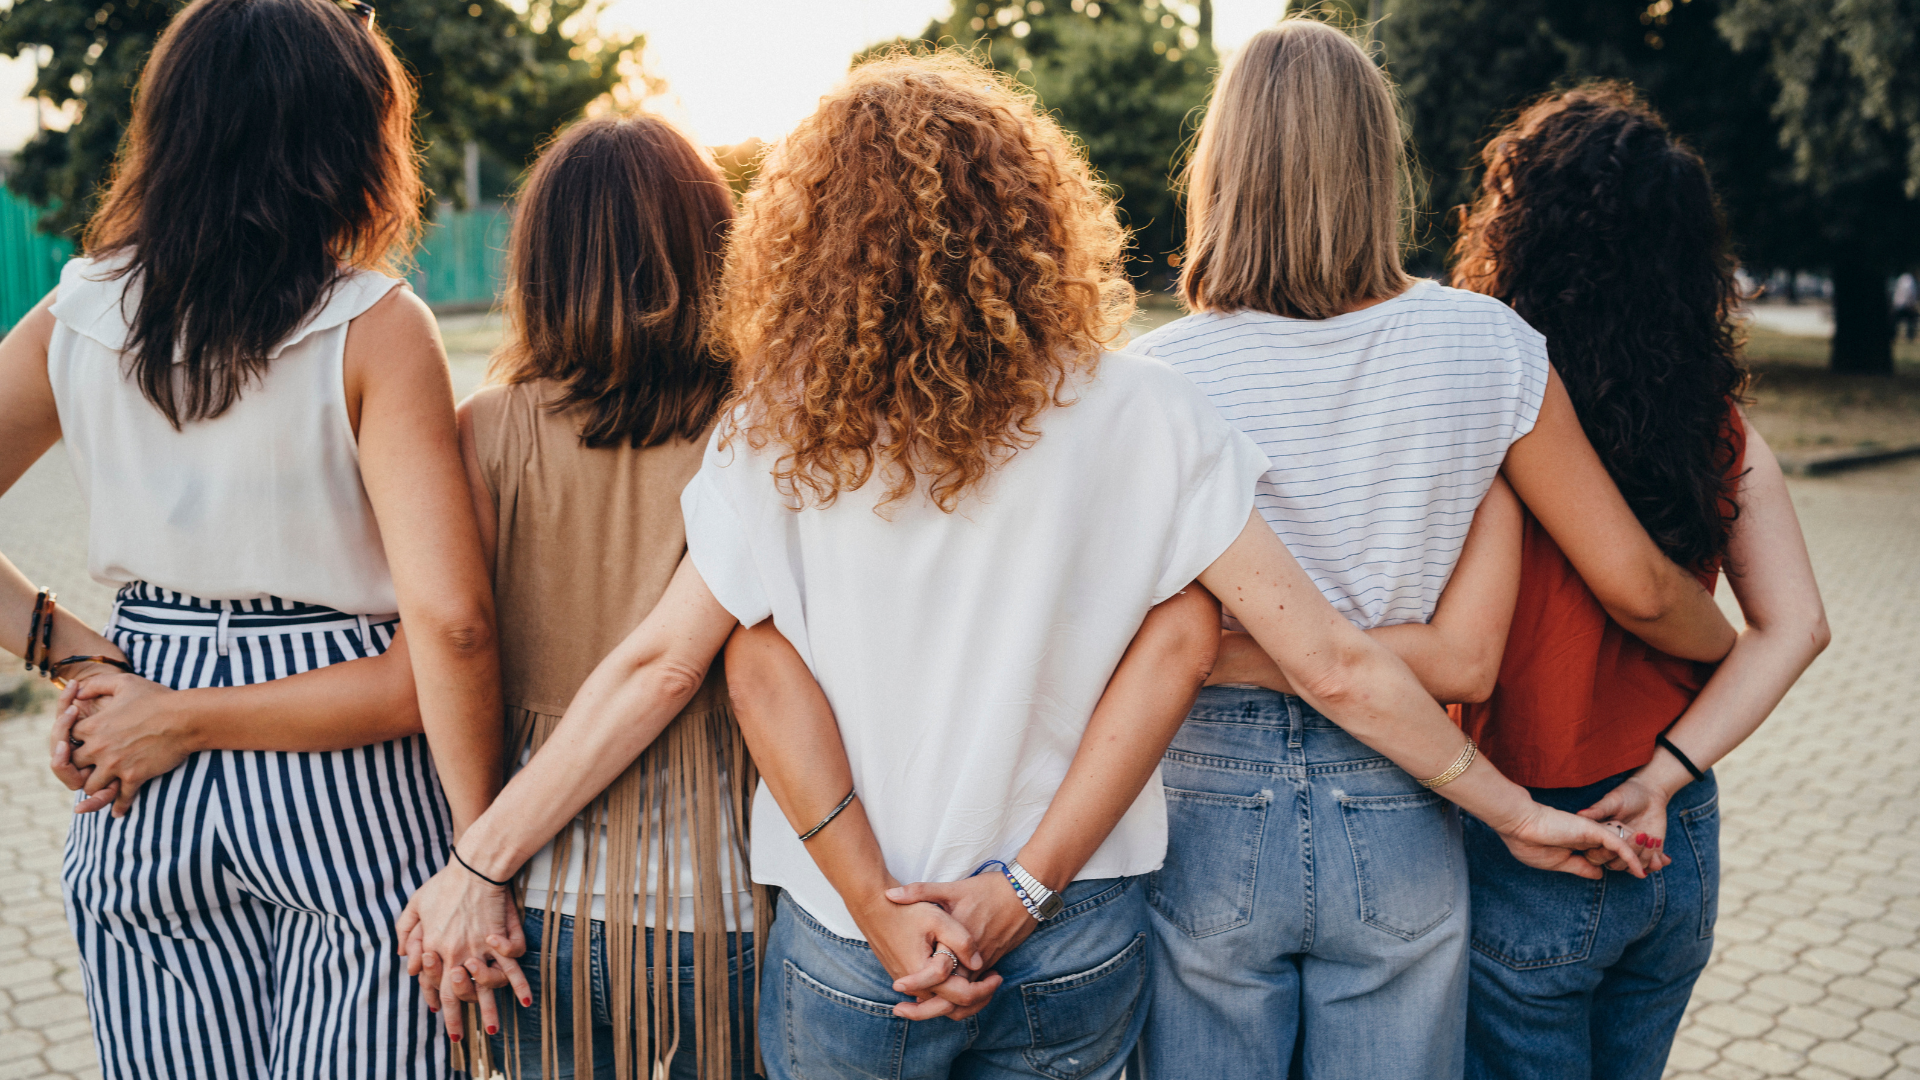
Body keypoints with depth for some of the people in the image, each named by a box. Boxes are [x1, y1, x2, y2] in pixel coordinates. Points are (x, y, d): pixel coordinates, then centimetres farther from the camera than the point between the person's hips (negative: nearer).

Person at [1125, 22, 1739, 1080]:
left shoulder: (1161, 375, -12)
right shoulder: (1484, 345, -7)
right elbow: (1636, 585, -2)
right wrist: (1738, 648, 16)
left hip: (1211, 810, -1)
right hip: (1398, 827, 2)